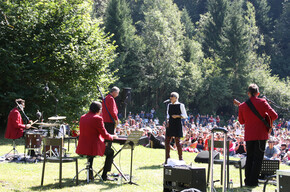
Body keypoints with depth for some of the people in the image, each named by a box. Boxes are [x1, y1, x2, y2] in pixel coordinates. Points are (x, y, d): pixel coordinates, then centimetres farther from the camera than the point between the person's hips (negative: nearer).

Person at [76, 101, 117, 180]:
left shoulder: (82, 117, 8)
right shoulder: (98, 118, -13)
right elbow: (104, 135, -10)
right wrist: (112, 136, 12)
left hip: (82, 147, 7)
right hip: (93, 147, -7)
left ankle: (90, 173, 39)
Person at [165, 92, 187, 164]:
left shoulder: (180, 105, -2)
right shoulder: (169, 105, 15)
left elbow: (185, 116, -3)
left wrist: (177, 116, -18)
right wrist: (167, 120, 4)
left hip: (177, 125, -6)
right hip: (170, 125, 6)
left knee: (177, 141, -6)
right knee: (167, 141, 2)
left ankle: (180, 158, 4)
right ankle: (167, 159, 10)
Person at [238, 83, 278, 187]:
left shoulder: (242, 106, 1)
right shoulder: (262, 102, -7)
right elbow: (274, 115, -10)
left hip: (248, 136, 3)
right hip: (261, 135, -3)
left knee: (249, 157, 14)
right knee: (258, 158, 2)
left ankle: (248, 180, 15)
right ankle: (253, 181, -1)